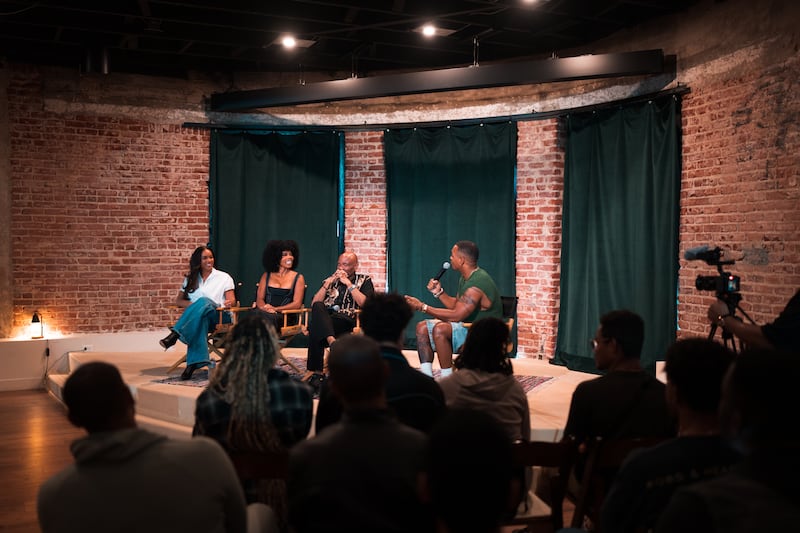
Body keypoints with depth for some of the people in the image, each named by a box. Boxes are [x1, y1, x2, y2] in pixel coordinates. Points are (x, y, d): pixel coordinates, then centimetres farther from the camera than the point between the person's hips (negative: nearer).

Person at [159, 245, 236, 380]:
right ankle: (195, 362, -52)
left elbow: (232, 300, 4)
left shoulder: (224, 278, 15)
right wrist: (193, 305, -6)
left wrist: (228, 303, -22)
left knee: (204, 301, -37)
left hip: (217, 317, -1)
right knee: (200, 319, -40)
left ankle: (174, 335, -48)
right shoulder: (190, 279, 23)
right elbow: (178, 301, 16)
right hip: (196, 317, 1)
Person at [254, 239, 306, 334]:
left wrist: (275, 309, -14)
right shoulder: (266, 276, 19)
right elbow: (259, 299, 12)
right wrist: (266, 308, -13)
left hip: (286, 316, -2)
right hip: (265, 312, 2)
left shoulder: (298, 278, 11)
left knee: (270, 318, -38)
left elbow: (297, 304, 0)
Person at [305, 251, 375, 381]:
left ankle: (315, 370, -37)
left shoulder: (364, 280, 17)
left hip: (346, 320, -3)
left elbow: (365, 303, -5)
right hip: (325, 318, 3)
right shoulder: (330, 279, 27)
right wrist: (327, 284, 5)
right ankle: (332, 341, -50)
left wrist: (349, 284, -2)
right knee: (318, 307, -35)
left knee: (315, 327, -34)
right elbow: (314, 304, 14)